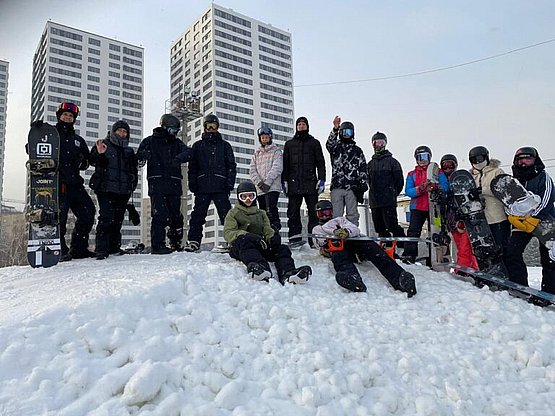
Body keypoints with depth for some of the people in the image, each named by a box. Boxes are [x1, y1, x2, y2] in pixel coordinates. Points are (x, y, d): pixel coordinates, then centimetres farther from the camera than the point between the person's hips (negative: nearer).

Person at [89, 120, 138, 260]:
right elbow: (93, 161, -2)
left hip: (123, 191, 5)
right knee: (106, 217, -13)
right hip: (106, 189, -4)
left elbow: (133, 170, 25)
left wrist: (132, 184, 11)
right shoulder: (103, 145, 8)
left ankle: (114, 247, 14)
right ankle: (101, 249, -12)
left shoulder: (129, 151, 20)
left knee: (118, 219, 6)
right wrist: (100, 154, -23)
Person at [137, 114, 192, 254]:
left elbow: (188, 152, -3)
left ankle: (176, 243, 20)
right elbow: (139, 156, 4)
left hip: (174, 184, 4)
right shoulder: (150, 141, 9)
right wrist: (144, 155, -20)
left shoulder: (176, 143, 15)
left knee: (176, 215, 7)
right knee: (160, 214, -11)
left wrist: (178, 159, -23)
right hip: (157, 184, -4)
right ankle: (157, 245, -6)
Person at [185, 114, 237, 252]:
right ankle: (193, 240, 7)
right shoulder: (198, 146, 15)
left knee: (226, 214, -3)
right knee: (198, 215, 1)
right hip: (202, 187, 2)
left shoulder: (224, 145, 12)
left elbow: (231, 166, 7)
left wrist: (230, 183, -5)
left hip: (220, 188, -1)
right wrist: (192, 184, 1)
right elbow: (192, 167, 12)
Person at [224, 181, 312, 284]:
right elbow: (228, 233, -1)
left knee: (282, 248, -24)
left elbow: (267, 229, 14)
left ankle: (287, 273, -55)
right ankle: (258, 266, -65)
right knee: (244, 240, -38)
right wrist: (250, 236, -20)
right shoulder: (233, 213, 16)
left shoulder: (261, 213, 29)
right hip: (239, 249, -3)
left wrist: (272, 236, -13)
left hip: (259, 247, 4)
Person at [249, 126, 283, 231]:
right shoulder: (256, 154, 21)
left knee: (271, 210, -19)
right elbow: (253, 171, 9)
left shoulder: (276, 151, 7)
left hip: (273, 187, -5)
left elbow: (277, 168, -7)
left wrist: (267, 182, -16)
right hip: (260, 189, 5)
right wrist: (259, 183, -9)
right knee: (263, 212, 6)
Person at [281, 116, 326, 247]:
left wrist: (321, 180, -3)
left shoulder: (314, 143, 13)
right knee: (293, 212, -2)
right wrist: (284, 180, 4)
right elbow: (285, 164, 15)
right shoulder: (289, 144, 18)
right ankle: (294, 237, 2)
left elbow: (320, 163, 8)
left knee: (313, 212, -2)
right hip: (294, 183, 2)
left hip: (311, 183, -1)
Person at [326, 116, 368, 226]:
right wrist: (335, 128, -28)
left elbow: (363, 169, 10)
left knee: (352, 215, 1)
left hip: (352, 188, 1)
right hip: (337, 187, 0)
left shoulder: (357, 150, 15)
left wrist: (363, 185, -2)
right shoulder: (336, 146, 13)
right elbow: (329, 143, -12)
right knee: (336, 216, -1)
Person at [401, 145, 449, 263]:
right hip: (417, 208, 0)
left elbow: (445, 187, -5)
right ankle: (409, 255, -13)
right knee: (413, 231, -12)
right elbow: (408, 191, -4)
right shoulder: (412, 174, 11)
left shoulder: (438, 172, 9)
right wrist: (420, 189, -21)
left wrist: (435, 187, -26)